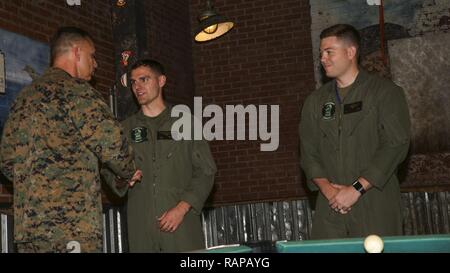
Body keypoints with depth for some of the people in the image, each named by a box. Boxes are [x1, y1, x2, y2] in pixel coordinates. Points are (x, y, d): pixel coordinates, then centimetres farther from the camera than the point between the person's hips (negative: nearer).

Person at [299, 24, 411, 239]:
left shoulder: (386, 92, 0)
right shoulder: (315, 101, 15)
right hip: (330, 208, 4)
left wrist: (356, 189, -13)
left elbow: (396, 145, -9)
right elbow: (308, 152, 11)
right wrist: (326, 188, -8)